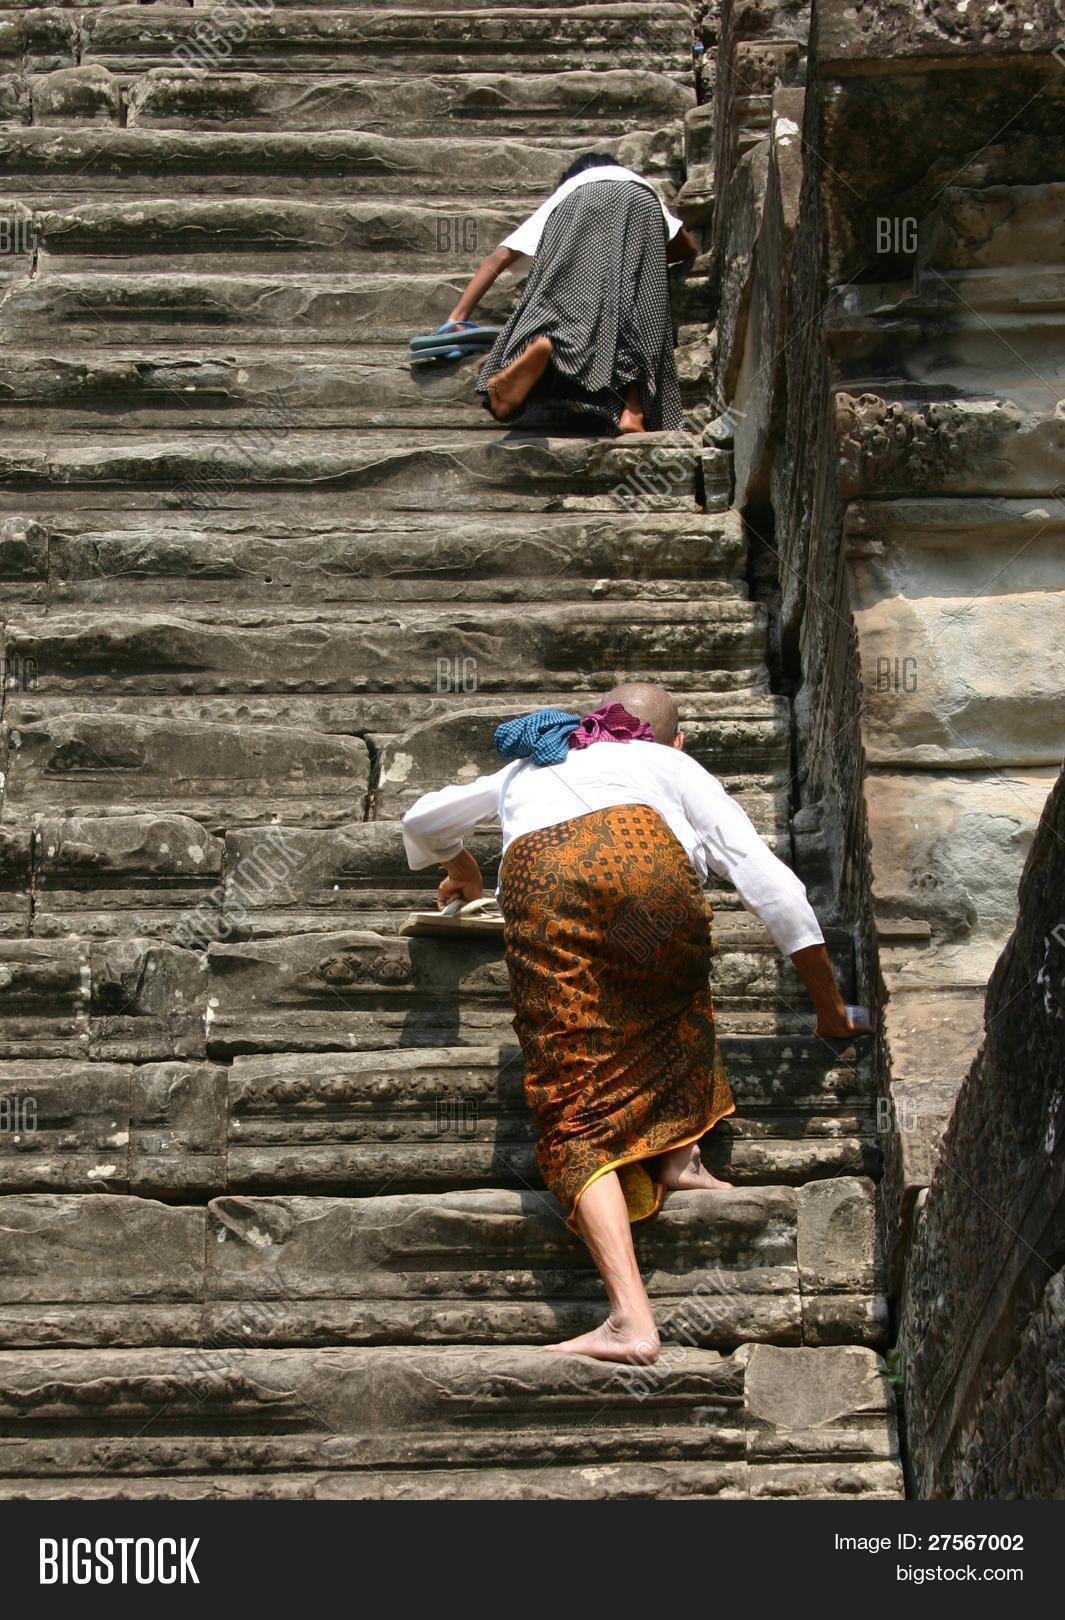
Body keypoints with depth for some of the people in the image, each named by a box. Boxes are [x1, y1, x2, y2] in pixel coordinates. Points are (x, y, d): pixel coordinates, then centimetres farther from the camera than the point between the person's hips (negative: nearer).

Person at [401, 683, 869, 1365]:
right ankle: (681, 1149, 15)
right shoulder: (673, 766, 35)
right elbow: (771, 881, 26)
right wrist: (830, 1007, 32)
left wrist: (463, 872, 76)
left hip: (538, 881, 1)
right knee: (676, 989, 34)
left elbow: (422, 821, 56)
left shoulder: (527, 770, 44)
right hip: (642, 855, 0)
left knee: (576, 1111, 0)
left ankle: (632, 1319, -14)